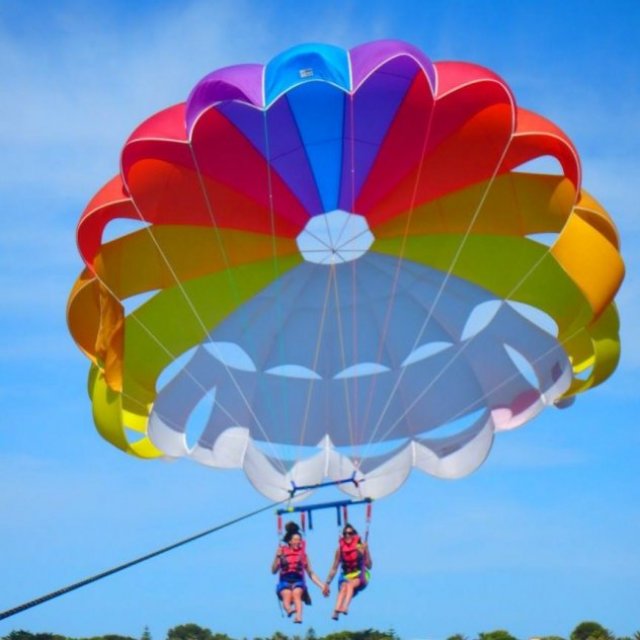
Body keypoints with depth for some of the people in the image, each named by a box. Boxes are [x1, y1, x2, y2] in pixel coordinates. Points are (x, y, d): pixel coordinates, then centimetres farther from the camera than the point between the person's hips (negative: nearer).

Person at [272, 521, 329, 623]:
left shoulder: (303, 554, 13)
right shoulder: (282, 552, 9)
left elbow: (311, 574, 16)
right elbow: (274, 571, 7)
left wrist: (322, 586, 9)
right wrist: (278, 557, -6)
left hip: (298, 581, 0)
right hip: (284, 582, 0)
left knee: (296, 593, -33)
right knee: (287, 594, -33)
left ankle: (298, 616, -56)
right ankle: (289, 610, -63)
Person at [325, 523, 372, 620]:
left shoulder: (361, 546, -3)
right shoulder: (340, 549, 1)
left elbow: (369, 566, 0)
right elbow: (334, 568, 8)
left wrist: (363, 553, -14)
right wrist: (327, 583, 4)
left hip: (360, 576, -1)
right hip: (346, 576, 1)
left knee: (350, 584, -34)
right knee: (343, 587, -32)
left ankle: (345, 607, -52)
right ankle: (336, 611, -51)